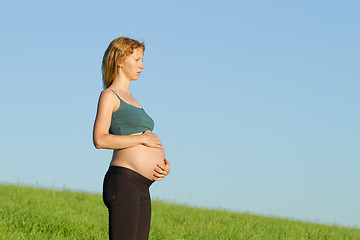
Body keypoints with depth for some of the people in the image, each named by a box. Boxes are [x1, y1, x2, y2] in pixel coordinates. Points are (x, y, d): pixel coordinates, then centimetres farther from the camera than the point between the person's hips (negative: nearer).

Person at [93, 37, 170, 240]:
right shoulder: (109, 95, 0)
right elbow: (100, 139, -15)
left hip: (142, 187, 9)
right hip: (123, 182, -9)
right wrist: (142, 138, -11)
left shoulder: (131, 99, 25)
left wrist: (164, 165, 5)